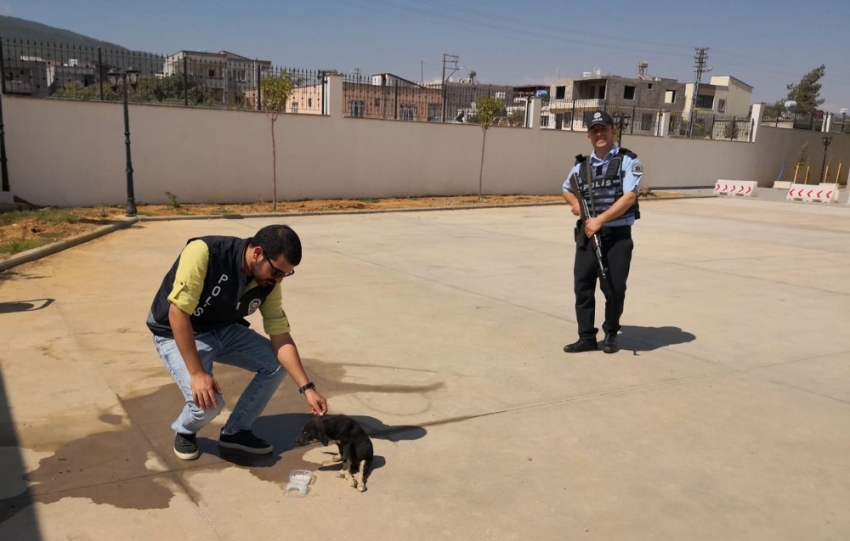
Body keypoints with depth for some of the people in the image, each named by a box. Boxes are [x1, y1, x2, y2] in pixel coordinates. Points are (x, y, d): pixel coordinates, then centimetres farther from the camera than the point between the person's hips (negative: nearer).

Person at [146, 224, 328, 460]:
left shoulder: (268, 284, -14)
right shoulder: (204, 253, -33)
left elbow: (281, 337, -10)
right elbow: (178, 313, -31)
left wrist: (307, 388, -17)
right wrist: (197, 374, -33)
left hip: (223, 330, 6)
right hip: (177, 334, -6)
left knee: (276, 363, -6)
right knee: (207, 402, -25)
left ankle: (235, 431, 12)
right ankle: (184, 431, 12)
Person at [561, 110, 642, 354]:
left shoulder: (628, 160, -4)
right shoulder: (582, 164, 10)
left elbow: (629, 197, -15)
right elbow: (567, 189, 27)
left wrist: (600, 220, -20)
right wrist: (575, 203, 4)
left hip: (618, 235, -4)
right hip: (587, 233, 4)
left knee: (614, 288, 0)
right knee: (582, 285, 2)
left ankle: (611, 334, 21)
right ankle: (587, 337, 13)